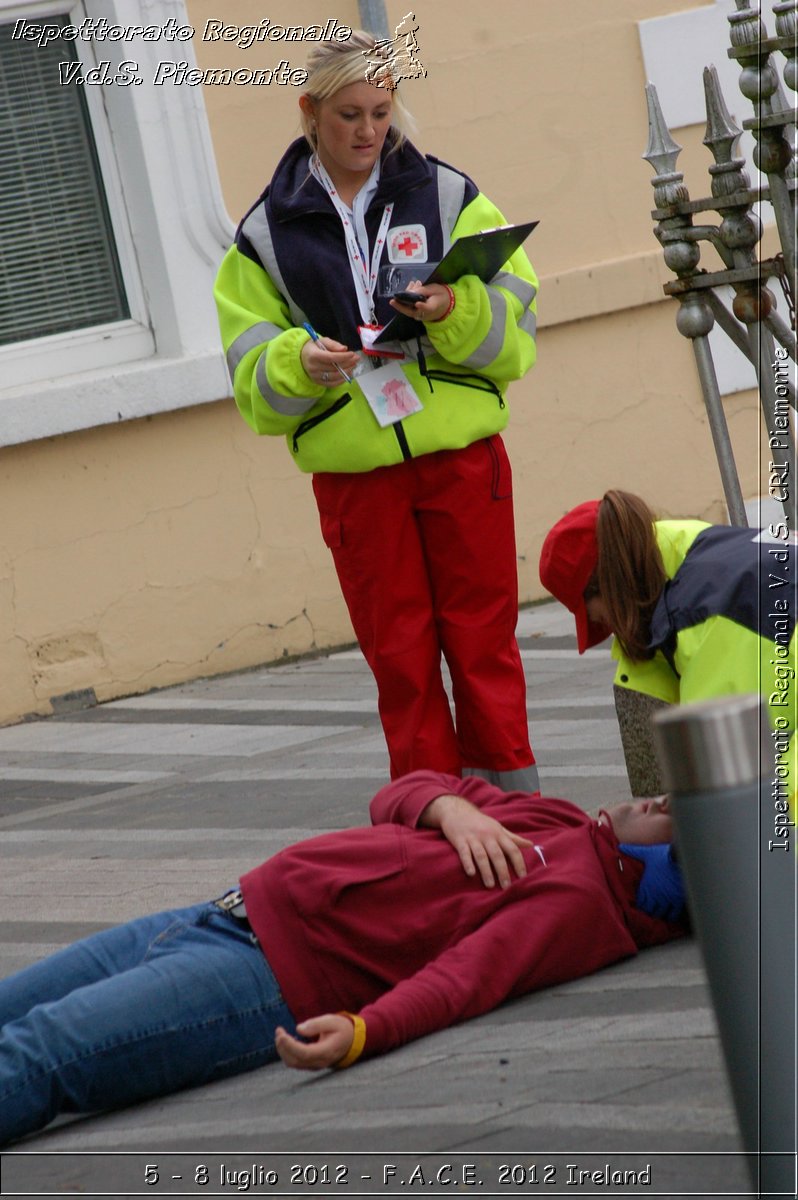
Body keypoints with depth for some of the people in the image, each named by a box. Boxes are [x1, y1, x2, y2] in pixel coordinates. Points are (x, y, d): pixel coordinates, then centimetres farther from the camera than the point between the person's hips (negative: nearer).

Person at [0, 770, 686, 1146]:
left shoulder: (579, 899, -8)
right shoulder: (557, 821, 18)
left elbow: (468, 976, -24)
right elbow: (399, 795, 23)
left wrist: (361, 1032, -40)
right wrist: (452, 807, 0)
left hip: (266, 978, -9)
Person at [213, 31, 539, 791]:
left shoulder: (449, 198, 4)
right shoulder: (267, 233, 5)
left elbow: (516, 337, 0)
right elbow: (253, 381, 3)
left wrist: (459, 314, -20)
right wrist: (298, 364, -18)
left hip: (462, 455, 0)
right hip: (355, 476, 0)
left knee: (484, 643, 2)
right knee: (400, 659, 3)